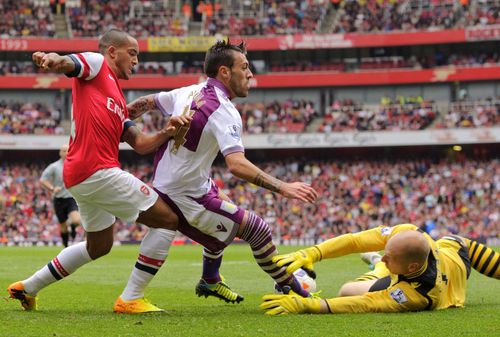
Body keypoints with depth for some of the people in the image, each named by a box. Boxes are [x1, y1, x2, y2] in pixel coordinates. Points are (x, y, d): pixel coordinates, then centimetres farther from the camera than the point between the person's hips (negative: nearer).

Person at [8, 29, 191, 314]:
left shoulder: (118, 100, 27)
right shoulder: (96, 64, 4)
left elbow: (139, 143, 16)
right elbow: (64, 63, -17)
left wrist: (166, 133, -3)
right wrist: (51, 59, -41)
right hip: (98, 170, -10)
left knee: (99, 246, 28)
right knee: (168, 220, -6)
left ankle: (28, 287, 34)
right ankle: (131, 299, -8)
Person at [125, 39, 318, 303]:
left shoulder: (189, 93, 2)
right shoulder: (224, 112, -24)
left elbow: (146, 102, 16)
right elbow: (237, 165, -36)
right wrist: (283, 188, -38)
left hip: (162, 181, 9)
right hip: (188, 200, -9)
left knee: (226, 207, 35)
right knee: (258, 230, -4)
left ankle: (210, 281, 48)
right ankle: (295, 293, 8)